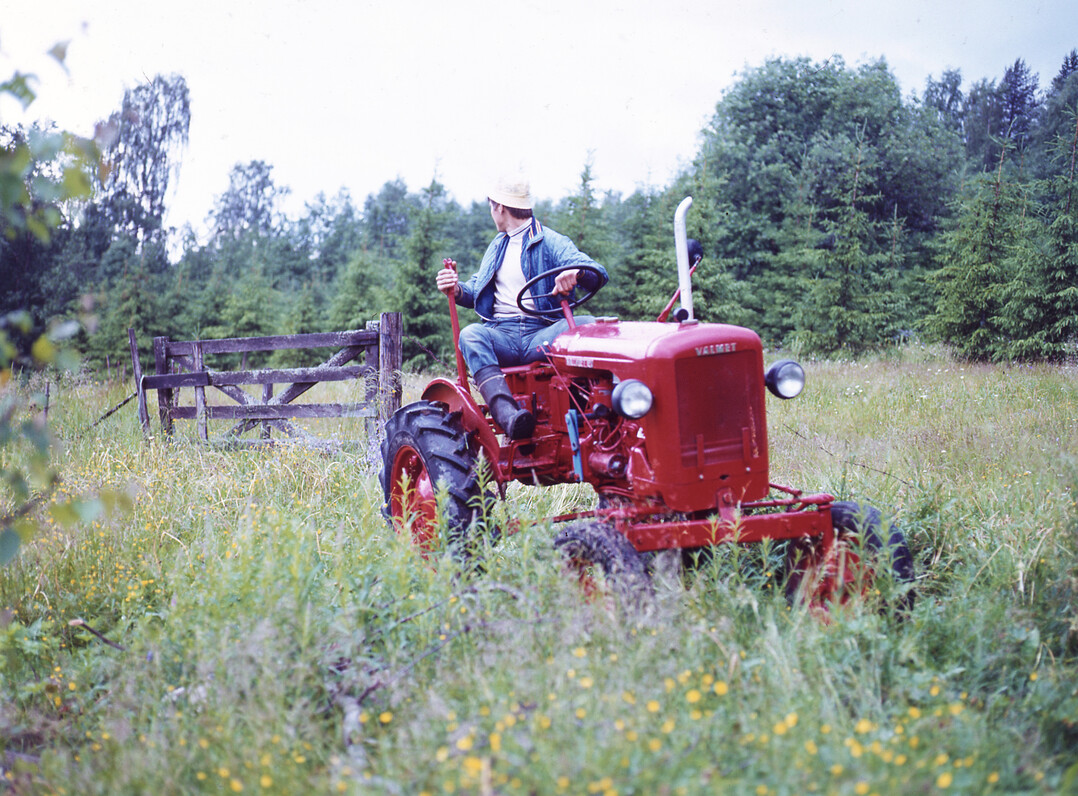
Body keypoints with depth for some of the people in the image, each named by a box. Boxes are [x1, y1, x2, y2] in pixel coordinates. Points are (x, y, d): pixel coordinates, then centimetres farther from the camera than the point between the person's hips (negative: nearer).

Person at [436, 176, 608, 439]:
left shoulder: (550, 242, 7)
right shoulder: (498, 245, 28)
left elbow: (599, 274, -5)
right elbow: (477, 291, 30)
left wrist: (576, 273, -30)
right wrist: (458, 290, 5)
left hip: (541, 334, -3)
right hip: (502, 336, 3)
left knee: (586, 326, -32)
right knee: (471, 334, -31)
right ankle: (507, 413, -51)